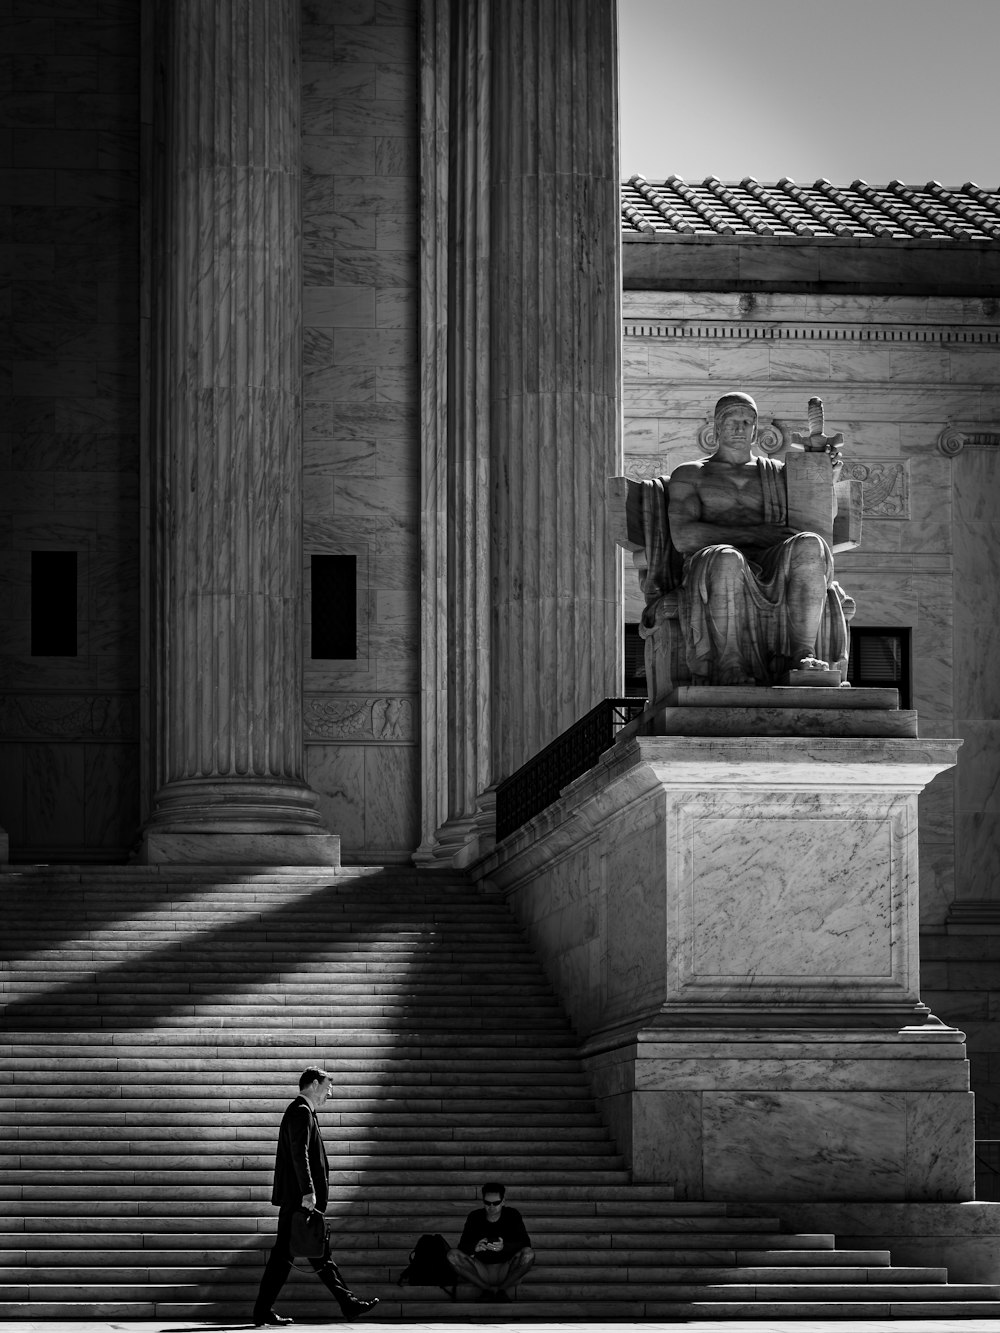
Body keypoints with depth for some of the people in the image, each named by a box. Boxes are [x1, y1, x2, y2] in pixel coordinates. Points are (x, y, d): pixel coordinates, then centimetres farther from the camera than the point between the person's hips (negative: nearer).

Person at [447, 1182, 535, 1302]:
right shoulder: (475, 1217, 2)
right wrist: (475, 1247, -31)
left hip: (506, 1271, -1)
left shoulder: (512, 1215, -1)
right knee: (452, 1255, -24)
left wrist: (504, 1247, -32)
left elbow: (526, 1243, -11)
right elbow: (462, 1246, -5)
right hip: (481, 1268, 1)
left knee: (528, 1254, -30)